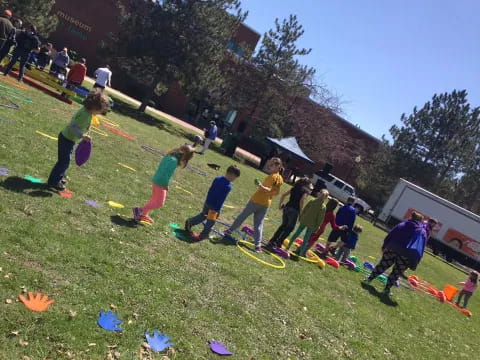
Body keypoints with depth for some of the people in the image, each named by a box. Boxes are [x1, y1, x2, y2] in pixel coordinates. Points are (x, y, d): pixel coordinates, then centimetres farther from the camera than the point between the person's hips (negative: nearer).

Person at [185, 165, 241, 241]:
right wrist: (217, 210, -16)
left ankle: (189, 222, 26)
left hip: (208, 202, 7)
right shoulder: (228, 186, -22)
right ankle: (203, 235, 23)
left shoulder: (217, 178, 1)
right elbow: (221, 199, -22)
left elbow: (210, 190, 10)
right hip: (215, 206, -7)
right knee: (210, 222, 12)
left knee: (203, 215, 28)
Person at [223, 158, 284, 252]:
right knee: (259, 224, 9)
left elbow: (268, 190, -25)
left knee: (242, 216, 9)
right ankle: (258, 245, 2)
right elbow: (276, 192, 15)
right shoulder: (280, 179, 7)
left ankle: (229, 231, 22)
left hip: (256, 201, -6)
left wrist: (261, 186, -40)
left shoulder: (272, 176, -14)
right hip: (266, 204, 6)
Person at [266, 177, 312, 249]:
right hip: (294, 210, -6)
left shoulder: (295, 187, 16)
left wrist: (280, 204, 15)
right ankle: (278, 243, 4)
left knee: (283, 225, 19)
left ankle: (272, 240, 18)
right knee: (290, 228, 7)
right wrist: (300, 210, -8)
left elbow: (283, 195, 10)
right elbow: (302, 200, -17)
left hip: (286, 207, 6)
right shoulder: (306, 191, -1)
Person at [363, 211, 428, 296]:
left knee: (382, 265, 14)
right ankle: (387, 289, 13)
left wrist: (384, 246, 15)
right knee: (396, 273, 11)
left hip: (392, 249, 2)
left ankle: (369, 279, 19)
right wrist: (414, 264, -3)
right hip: (406, 255, -2)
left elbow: (390, 235, 9)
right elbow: (420, 249, -1)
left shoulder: (403, 225, 10)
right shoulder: (423, 232, 5)